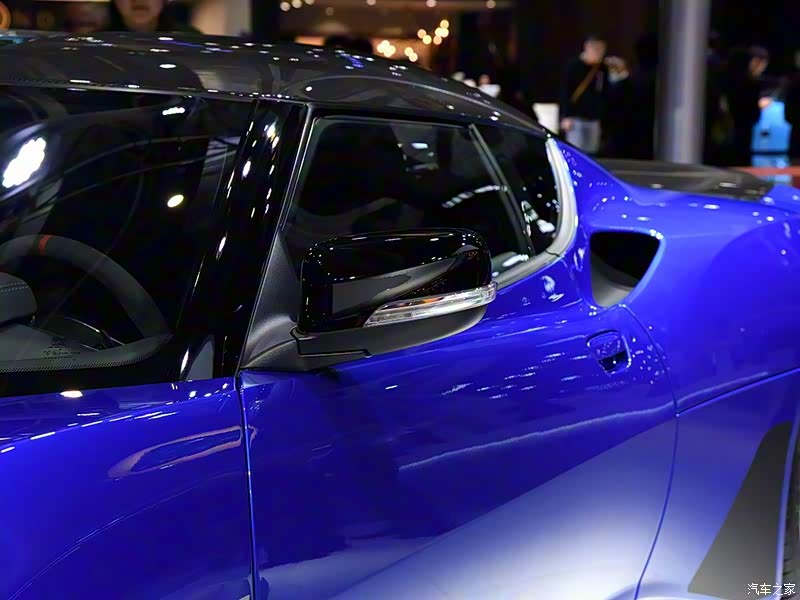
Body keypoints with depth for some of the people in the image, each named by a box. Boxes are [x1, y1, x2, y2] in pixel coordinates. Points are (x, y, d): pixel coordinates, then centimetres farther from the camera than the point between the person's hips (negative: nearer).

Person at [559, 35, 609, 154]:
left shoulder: (603, 69, 9)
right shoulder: (573, 66, -6)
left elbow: (604, 93, 14)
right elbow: (565, 93, -8)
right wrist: (565, 116, -14)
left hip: (593, 119, 5)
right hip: (575, 117, -5)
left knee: (591, 152, 6)